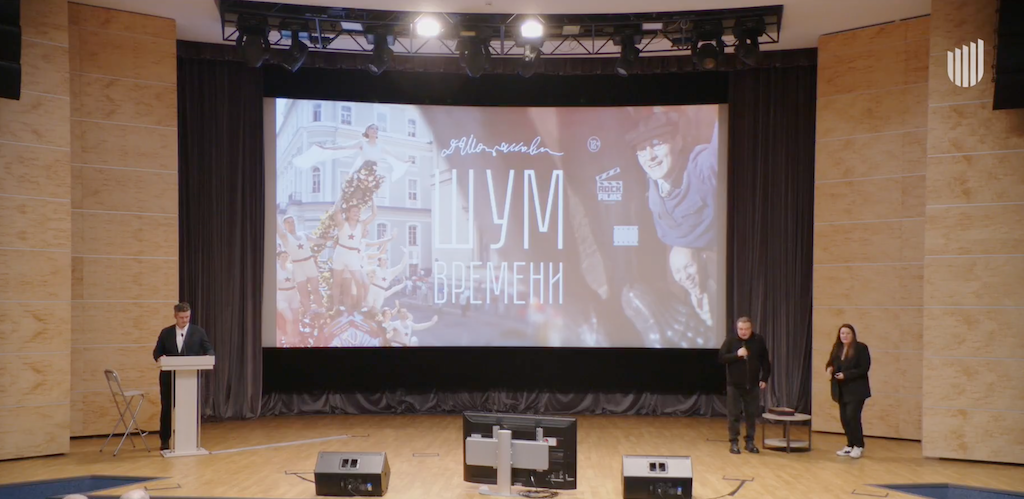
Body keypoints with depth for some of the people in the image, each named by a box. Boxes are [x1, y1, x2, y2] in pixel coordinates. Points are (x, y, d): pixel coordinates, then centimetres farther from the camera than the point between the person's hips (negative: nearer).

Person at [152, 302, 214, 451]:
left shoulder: (198, 332, 2)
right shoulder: (166, 332, 4)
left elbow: (209, 350, 0)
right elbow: (156, 351, 6)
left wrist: (208, 357, -23)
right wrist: (160, 357, -16)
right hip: (169, 376, 1)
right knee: (167, 408, 7)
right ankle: (164, 440, 19)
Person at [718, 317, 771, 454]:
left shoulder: (759, 340, 0)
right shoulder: (730, 340, -5)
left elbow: (765, 361, 7)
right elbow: (721, 357, -8)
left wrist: (764, 378, 3)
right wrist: (736, 354, -21)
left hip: (752, 385, 2)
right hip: (734, 385, -1)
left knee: (752, 415, 6)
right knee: (734, 415, 1)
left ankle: (750, 442, 17)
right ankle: (734, 442, 9)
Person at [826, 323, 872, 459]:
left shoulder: (861, 348, -9)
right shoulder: (837, 348, 10)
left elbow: (864, 368, -14)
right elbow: (831, 363, 16)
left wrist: (846, 375, -21)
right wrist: (829, 368, -8)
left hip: (856, 390, -6)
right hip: (842, 391, 6)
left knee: (852, 416, -10)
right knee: (844, 418, 8)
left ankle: (859, 446, 3)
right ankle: (850, 445, 20)